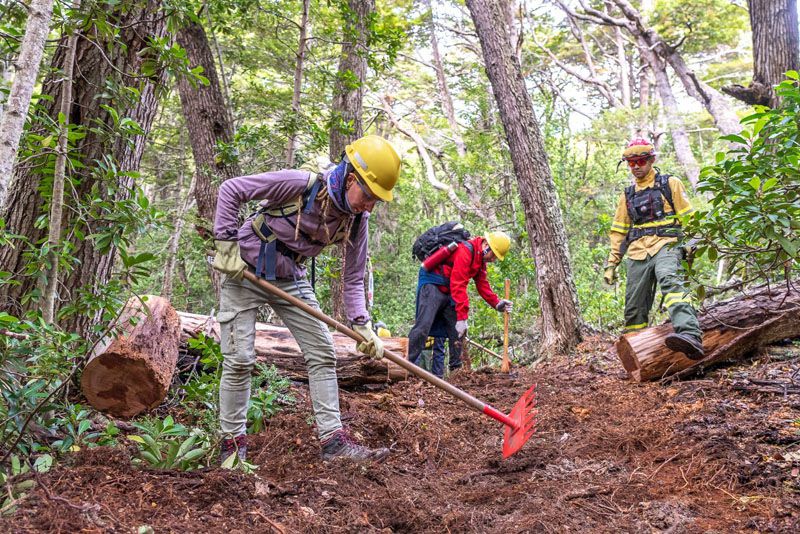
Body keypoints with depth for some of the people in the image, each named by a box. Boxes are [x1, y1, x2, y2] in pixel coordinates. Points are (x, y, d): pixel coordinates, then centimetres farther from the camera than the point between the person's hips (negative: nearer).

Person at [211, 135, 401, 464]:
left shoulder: (357, 221, -9)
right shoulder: (300, 185, -27)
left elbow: (353, 279, -2)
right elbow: (230, 190, -19)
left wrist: (362, 326, -14)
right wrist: (227, 245, -20)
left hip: (290, 280, 6)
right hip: (245, 272, -5)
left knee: (322, 352, 0)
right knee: (239, 360, -5)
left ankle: (333, 439, 5)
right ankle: (232, 441, 12)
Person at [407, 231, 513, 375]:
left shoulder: (481, 258, 9)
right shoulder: (465, 251, -23)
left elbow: (482, 284, 14)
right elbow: (458, 286, -27)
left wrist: (496, 303, -2)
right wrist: (462, 317, -27)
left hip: (448, 291, 10)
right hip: (432, 284, -10)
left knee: (457, 330, 7)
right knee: (423, 326, -19)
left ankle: (456, 369, 13)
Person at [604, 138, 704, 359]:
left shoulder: (670, 184, 10)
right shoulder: (628, 194, 22)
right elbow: (619, 232, 23)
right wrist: (611, 264, 18)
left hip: (666, 246, -5)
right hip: (638, 253, 5)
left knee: (670, 281, -35)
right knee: (634, 309, 0)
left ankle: (691, 336, -54)